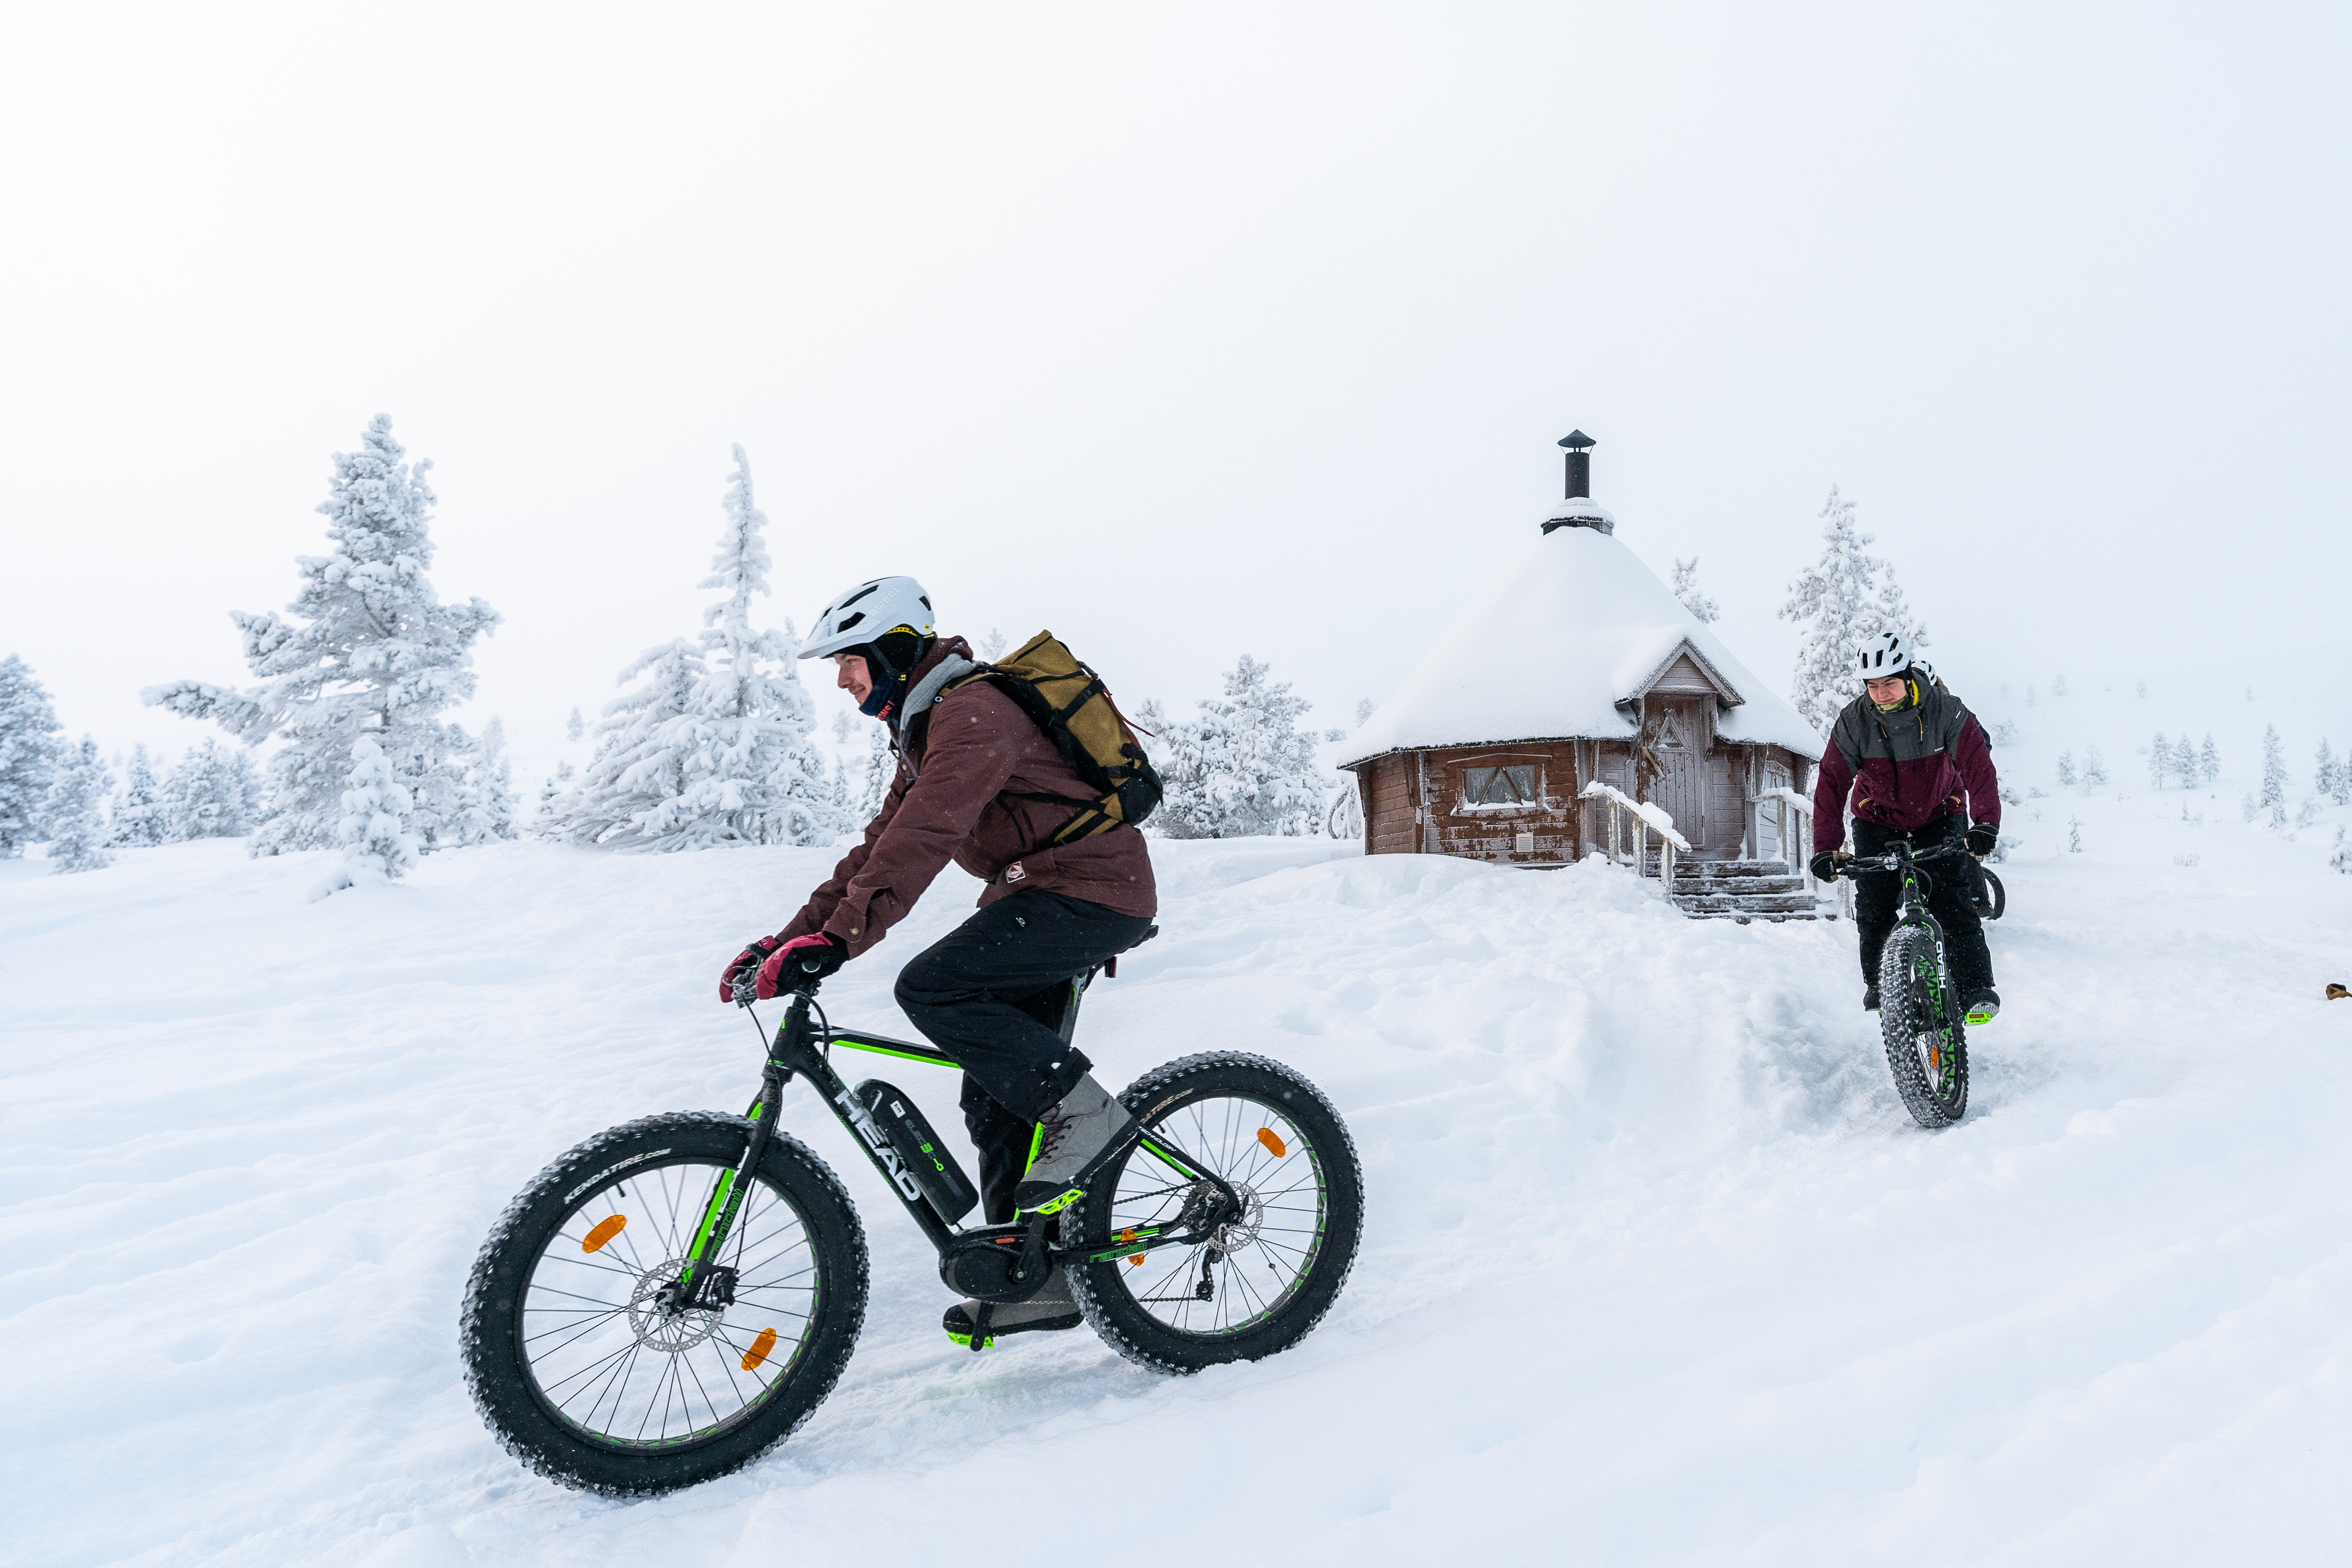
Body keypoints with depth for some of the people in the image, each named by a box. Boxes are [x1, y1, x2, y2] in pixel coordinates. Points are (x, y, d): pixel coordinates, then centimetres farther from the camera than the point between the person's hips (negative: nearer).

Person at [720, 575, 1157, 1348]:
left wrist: (835, 941, -36)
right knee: (994, 1091, 7)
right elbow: (880, 846, 16)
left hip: (1092, 890, -10)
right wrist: (791, 937, 8)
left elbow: (923, 839, -30)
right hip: (1037, 894, 10)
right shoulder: (926, 728, 16)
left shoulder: (973, 711, -17)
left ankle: (1082, 1110, -11)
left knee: (931, 987, -24)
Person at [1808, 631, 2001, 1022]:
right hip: (1878, 821, 1)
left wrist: (1986, 824, -43)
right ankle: (1877, 983, 13)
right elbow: (1831, 784, -19)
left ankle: (1976, 987, -7)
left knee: (1953, 901, -14)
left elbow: (1979, 768, -27)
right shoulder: (1853, 722, -19)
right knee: (1873, 909, -5)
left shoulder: (1946, 711, -22)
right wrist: (1825, 849, -28)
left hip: (1939, 818, -1)